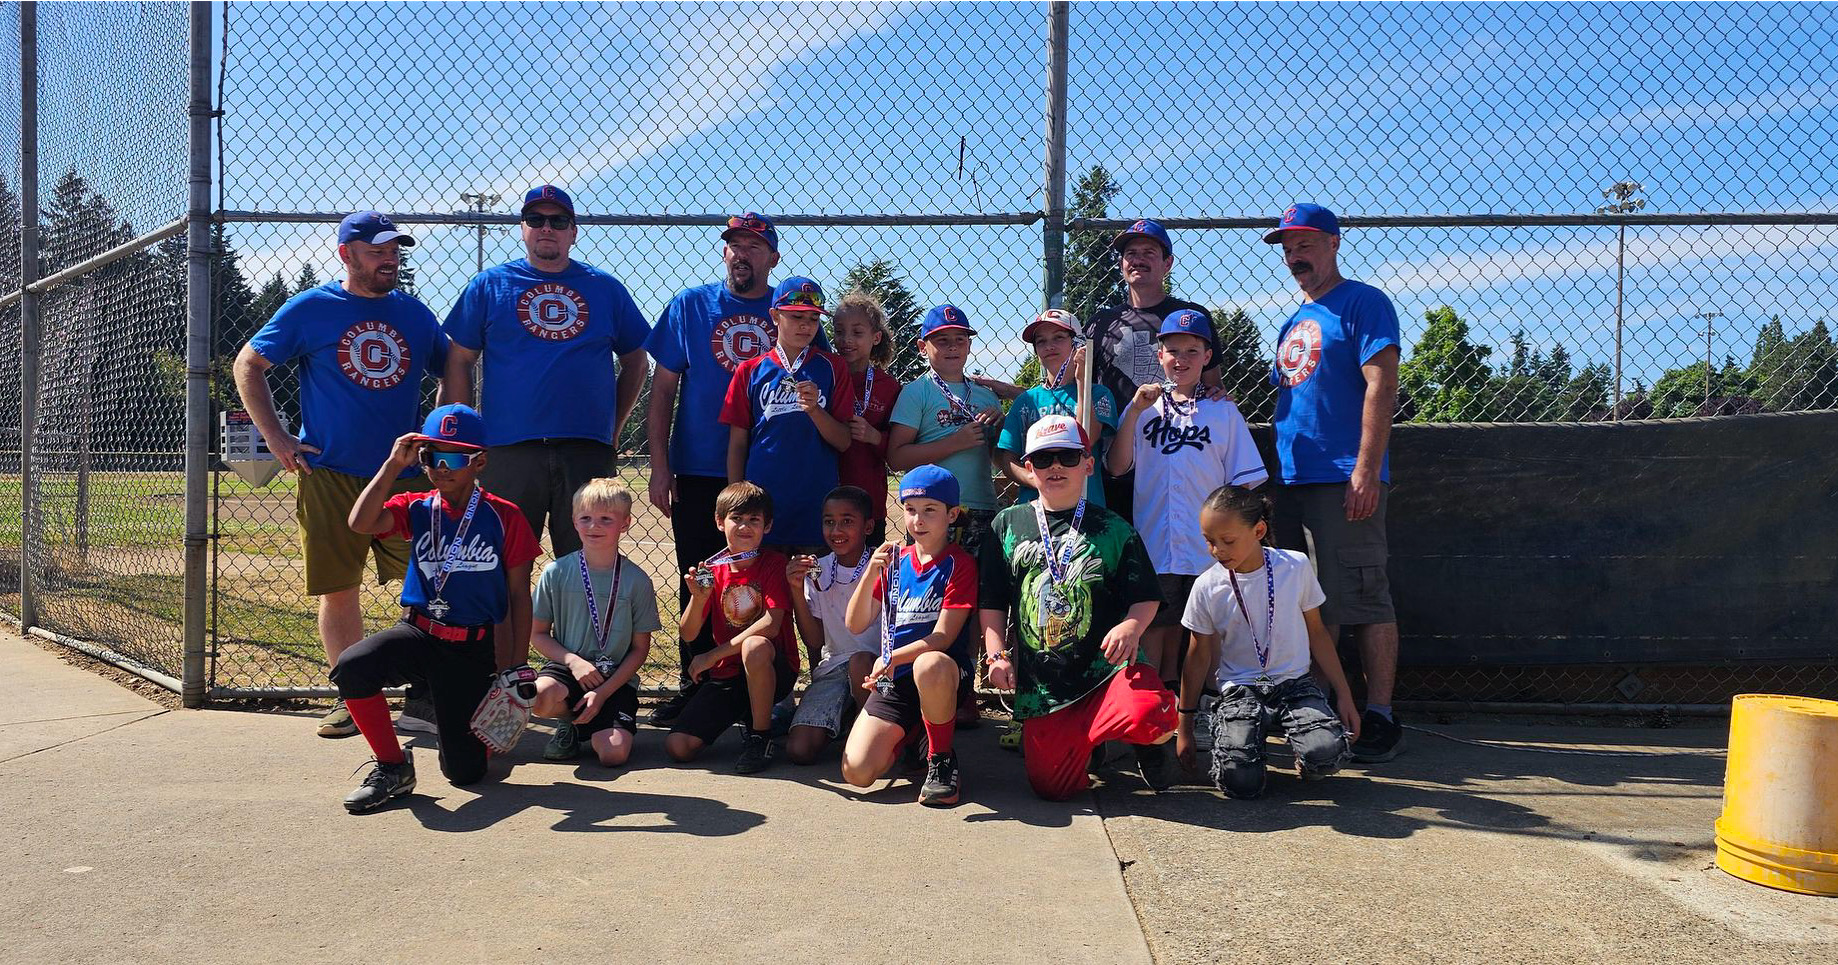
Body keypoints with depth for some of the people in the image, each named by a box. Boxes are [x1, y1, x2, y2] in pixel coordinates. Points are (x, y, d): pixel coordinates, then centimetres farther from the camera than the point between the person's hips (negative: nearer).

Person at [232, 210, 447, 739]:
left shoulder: (415, 313, 11)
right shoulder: (309, 309, 3)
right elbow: (248, 365, 9)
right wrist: (276, 438, 0)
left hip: (407, 475, 2)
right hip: (329, 476, -2)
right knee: (339, 591, 3)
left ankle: (423, 698, 7)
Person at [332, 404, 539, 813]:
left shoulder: (504, 517, -4)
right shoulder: (415, 509, 2)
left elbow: (519, 595, 0)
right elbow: (360, 523, -19)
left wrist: (517, 667, -2)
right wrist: (394, 464, -17)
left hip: (473, 650, -2)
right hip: (417, 633, 2)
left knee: (465, 771, -2)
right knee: (350, 667, -31)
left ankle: (480, 725, 37)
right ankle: (392, 766, -8)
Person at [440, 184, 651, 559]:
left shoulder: (606, 288, 11)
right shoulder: (488, 285, 8)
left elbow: (634, 362, 17)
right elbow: (459, 362, 7)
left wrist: (614, 428, 9)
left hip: (589, 452, 1)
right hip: (509, 450, -1)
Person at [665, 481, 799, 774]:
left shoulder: (774, 563, -7)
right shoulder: (712, 569, 4)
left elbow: (771, 624, -21)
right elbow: (687, 634, -2)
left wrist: (712, 656, -20)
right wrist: (698, 597, -23)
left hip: (772, 670, -4)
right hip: (727, 674, 4)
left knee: (755, 646, -39)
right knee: (677, 748, -12)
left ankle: (761, 736, -16)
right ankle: (744, 714, 15)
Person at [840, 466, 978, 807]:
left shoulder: (960, 564, -5)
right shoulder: (894, 560, 9)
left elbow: (943, 637, -12)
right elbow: (856, 625, 3)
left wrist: (890, 659, -21)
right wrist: (871, 572, -11)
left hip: (944, 674, -4)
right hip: (893, 679, 4)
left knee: (929, 665, -43)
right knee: (857, 772, -16)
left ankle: (942, 758, -15)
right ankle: (911, 734, 17)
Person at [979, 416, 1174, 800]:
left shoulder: (1113, 529, 6)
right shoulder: (1008, 524, 10)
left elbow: (1146, 597, 5)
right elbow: (992, 602, 11)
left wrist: (1131, 626, -15)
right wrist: (997, 654, 0)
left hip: (1108, 667, -2)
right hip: (1040, 682, 2)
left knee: (1146, 713, -33)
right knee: (1050, 786, -2)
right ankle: (1092, 739, 31)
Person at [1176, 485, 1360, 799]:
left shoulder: (1296, 566, -4)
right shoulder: (1208, 587, -4)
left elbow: (1316, 632, 8)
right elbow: (1199, 658, 6)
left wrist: (1344, 695, 6)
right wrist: (1185, 727, 10)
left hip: (1294, 682, 1)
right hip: (1239, 689, 0)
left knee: (1327, 755, -28)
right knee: (1240, 780, -25)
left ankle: (1304, 760, 8)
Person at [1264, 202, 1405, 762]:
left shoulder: (1362, 303, -3)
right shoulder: (1294, 323, 21)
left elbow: (1381, 388, -12)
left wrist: (1366, 469, -20)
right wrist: (1275, 475, 15)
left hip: (1346, 480, -8)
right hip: (1294, 480, 8)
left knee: (1363, 600, -6)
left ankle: (1379, 720, 0)